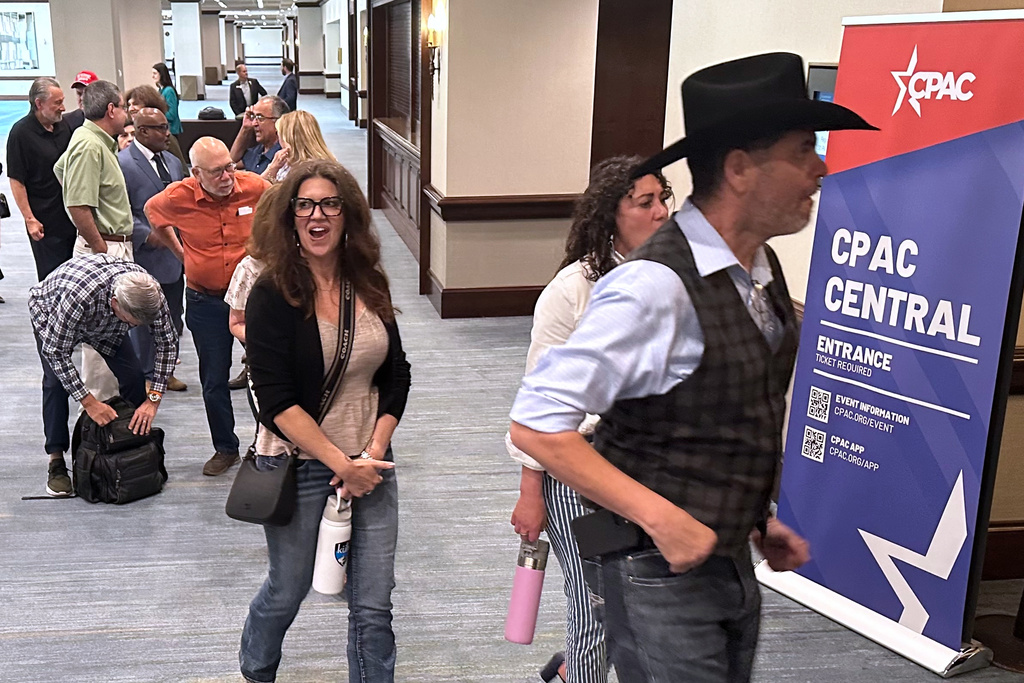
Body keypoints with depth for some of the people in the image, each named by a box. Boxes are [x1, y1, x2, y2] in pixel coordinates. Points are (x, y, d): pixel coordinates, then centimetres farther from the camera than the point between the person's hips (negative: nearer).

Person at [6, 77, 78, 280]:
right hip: (45, 221, -6)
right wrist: (29, 219, -16)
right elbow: (16, 180, -12)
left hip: (71, 215, 6)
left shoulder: (63, 126, 7)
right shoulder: (21, 132, -12)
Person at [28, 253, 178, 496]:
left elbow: (168, 341, -20)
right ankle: (56, 462, -9)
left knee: (132, 374, -11)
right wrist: (88, 402, -33)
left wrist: (153, 399, -25)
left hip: (105, 321, 4)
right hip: (49, 311, -3)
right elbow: (55, 351, -35)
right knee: (56, 381, -21)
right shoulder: (78, 296, -47)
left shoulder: (149, 292, -34)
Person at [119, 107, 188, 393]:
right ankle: (145, 375, 16)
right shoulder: (123, 163, -11)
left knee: (173, 319, 14)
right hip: (145, 255, -7)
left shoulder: (173, 162, 13)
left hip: (175, 254, 7)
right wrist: (147, 235, -20)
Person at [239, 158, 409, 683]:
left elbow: (396, 376, 6)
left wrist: (374, 452, -6)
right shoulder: (273, 296, -12)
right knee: (287, 589, 16)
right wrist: (342, 464, -18)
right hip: (299, 465, -3)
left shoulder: (370, 286, 2)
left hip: (369, 463, 4)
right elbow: (277, 402, -17)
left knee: (373, 605, 6)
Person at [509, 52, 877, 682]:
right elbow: (537, 424, -24)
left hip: (730, 563, 8)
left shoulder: (763, 270, 3)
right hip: (658, 576, -8)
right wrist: (662, 518, -24)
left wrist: (756, 519, 10)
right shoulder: (657, 287, -24)